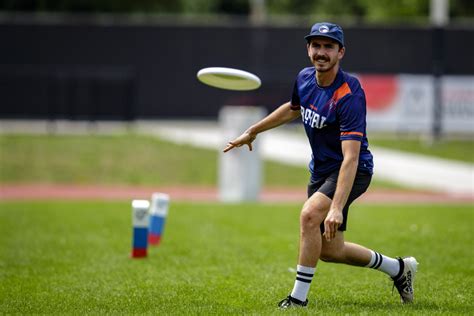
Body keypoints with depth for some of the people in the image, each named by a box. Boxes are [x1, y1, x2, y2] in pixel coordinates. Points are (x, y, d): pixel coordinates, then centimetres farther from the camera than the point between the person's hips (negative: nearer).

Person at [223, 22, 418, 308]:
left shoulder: (349, 94, -28)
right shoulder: (305, 78, -5)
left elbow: (351, 158, -35)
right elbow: (293, 109, 22)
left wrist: (337, 208, -43)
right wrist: (253, 131, 24)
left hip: (352, 172, -8)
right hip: (321, 169, 8)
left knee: (309, 215, -32)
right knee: (329, 251, 13)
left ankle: (299, 298, -19)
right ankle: (398, 268, 36)